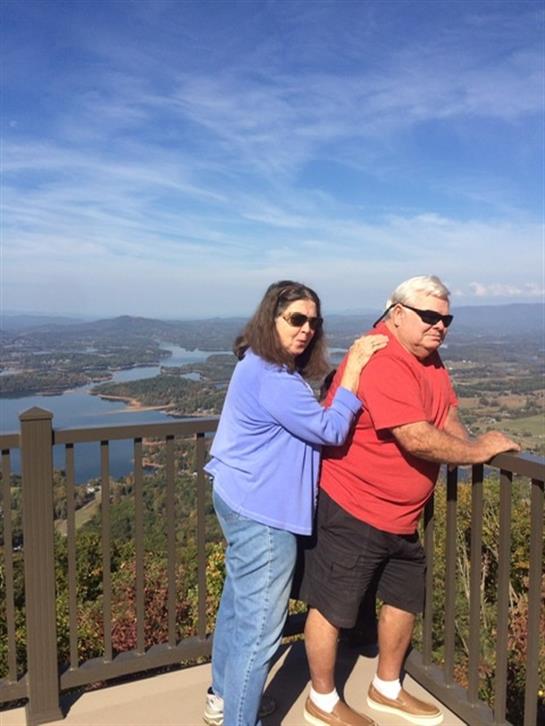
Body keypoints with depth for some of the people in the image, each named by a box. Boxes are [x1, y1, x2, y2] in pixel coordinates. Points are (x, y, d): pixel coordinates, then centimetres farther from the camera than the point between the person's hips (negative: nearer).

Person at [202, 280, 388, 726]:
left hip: (241, 501, 11)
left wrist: (353, 365, 4)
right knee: (260, 628, 1)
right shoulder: (272, 379, -24)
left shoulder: (260, 367, 10)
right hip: (261, 513, -11)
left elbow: (310, 420, 12)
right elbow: (330, 430, -22)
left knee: (238, 606, 24)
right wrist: (354, 369, -18)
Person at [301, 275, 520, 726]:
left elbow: (446, 410, 11)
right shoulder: (382, 362, -26)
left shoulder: (426, 354, 6)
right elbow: (417, 438, -30)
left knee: (406, 599, 22)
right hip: (352, 510, -10)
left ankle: (387, 690, 43)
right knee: (331, 606, 8)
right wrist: (479, 451, -17)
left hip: (401, 514, 10)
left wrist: (469, 442, -9)